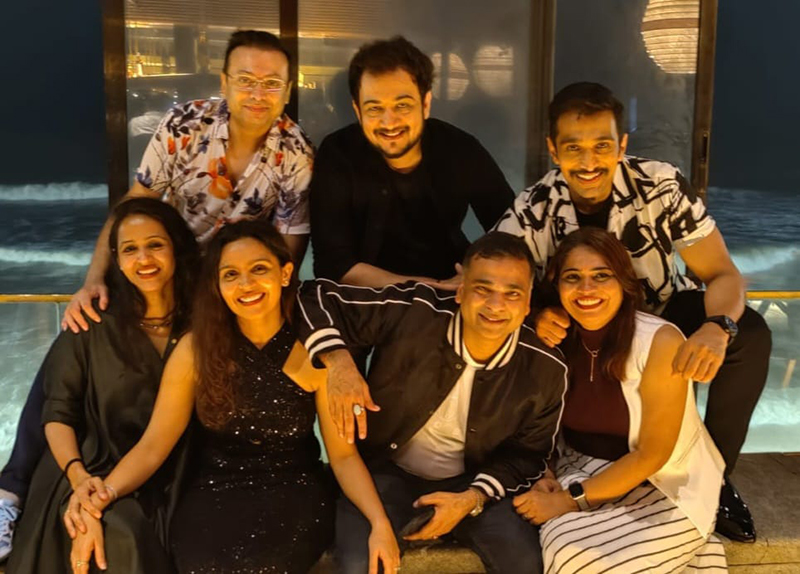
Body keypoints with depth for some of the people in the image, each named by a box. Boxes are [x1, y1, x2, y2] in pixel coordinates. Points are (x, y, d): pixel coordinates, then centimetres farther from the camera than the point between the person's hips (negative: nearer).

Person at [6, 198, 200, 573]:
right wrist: (77, 476, -17)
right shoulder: (91, 325, -1)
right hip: (96, 477, -2)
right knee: (124, 540, -34)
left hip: (174, 484, 2)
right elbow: (58, 413, -1)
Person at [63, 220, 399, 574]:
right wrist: (105, 492, -24)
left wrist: (379, 523, -15)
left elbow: (343, 454, -1)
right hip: (213, 493, 1)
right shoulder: (195, 349, -5)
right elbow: (153, 445, -4)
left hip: (292, 493, -1)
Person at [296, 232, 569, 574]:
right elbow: (317, 297, -15)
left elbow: (528, 454, 0)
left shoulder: (546, 369, -14)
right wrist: (338, 359, -34)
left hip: (472, 481, 2)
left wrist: (472, 499, -16)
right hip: (386, 468, -1)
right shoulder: (412, 312, -22)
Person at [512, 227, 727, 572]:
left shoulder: (660, 341, -21)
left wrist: (572, 499, -19)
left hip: (663, 487, -4)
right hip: (582, 470, 5)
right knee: (560, 545, -25)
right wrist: (544, 478, -13)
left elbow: (651, 455, -18)